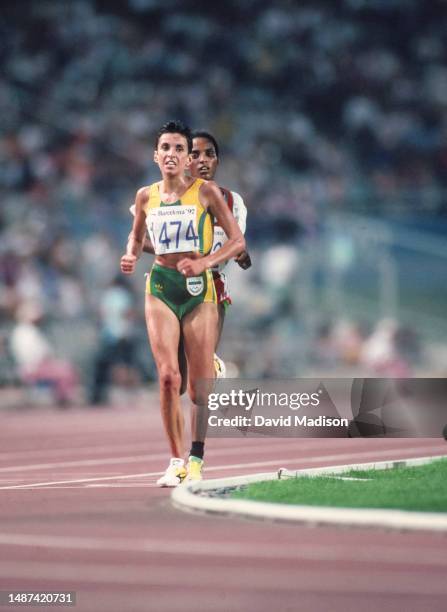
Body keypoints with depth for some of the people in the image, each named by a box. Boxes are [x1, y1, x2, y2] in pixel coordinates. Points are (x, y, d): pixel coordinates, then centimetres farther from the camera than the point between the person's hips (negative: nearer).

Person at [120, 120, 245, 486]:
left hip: (198, 289, -2)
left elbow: (237, 241, -3)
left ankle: (196, 459, 12)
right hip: (160, 288, 2)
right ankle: (176, 461, -2)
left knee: (200, 382, 0)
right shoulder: (146, 196, 6)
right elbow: (137, 237, 23)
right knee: (168, 376, -11)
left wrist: (204, 263, -17)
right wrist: (131, 257, 1)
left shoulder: (206, 192, -3)